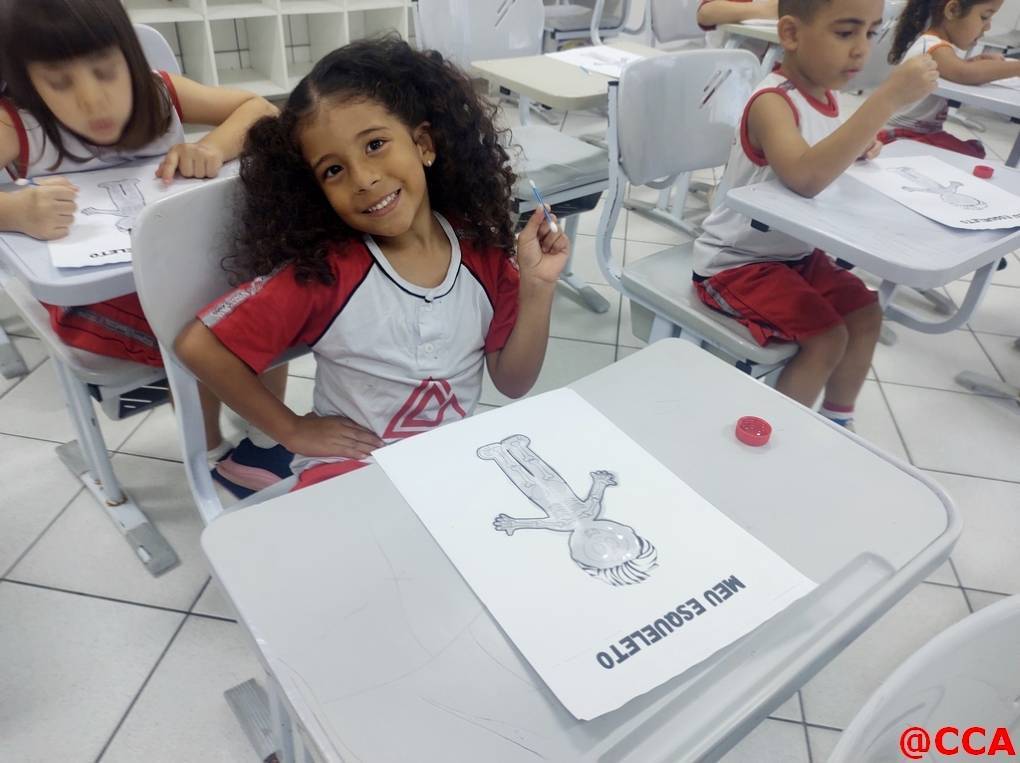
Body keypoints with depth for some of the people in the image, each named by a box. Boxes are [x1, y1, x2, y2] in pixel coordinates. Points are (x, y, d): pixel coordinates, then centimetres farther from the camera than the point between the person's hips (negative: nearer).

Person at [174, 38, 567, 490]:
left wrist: (537, 288, -14)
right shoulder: (321, 268, -16)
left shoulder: (483, 250, -8)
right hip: (350, 471, -3)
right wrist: (292, 430, -9)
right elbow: (199, 346, -12)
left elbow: (512, 383, -2)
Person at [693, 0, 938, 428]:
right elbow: (806, 177, -42)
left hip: (795, 252, 9)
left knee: (865, 314, 10)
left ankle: (836, 422, 28)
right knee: (827, 338, -16)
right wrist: (889, 98, -40)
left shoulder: (826, 95, 2)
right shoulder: (772, 102, -24)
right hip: (736, 261, -9)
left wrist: (858, 146, -2)